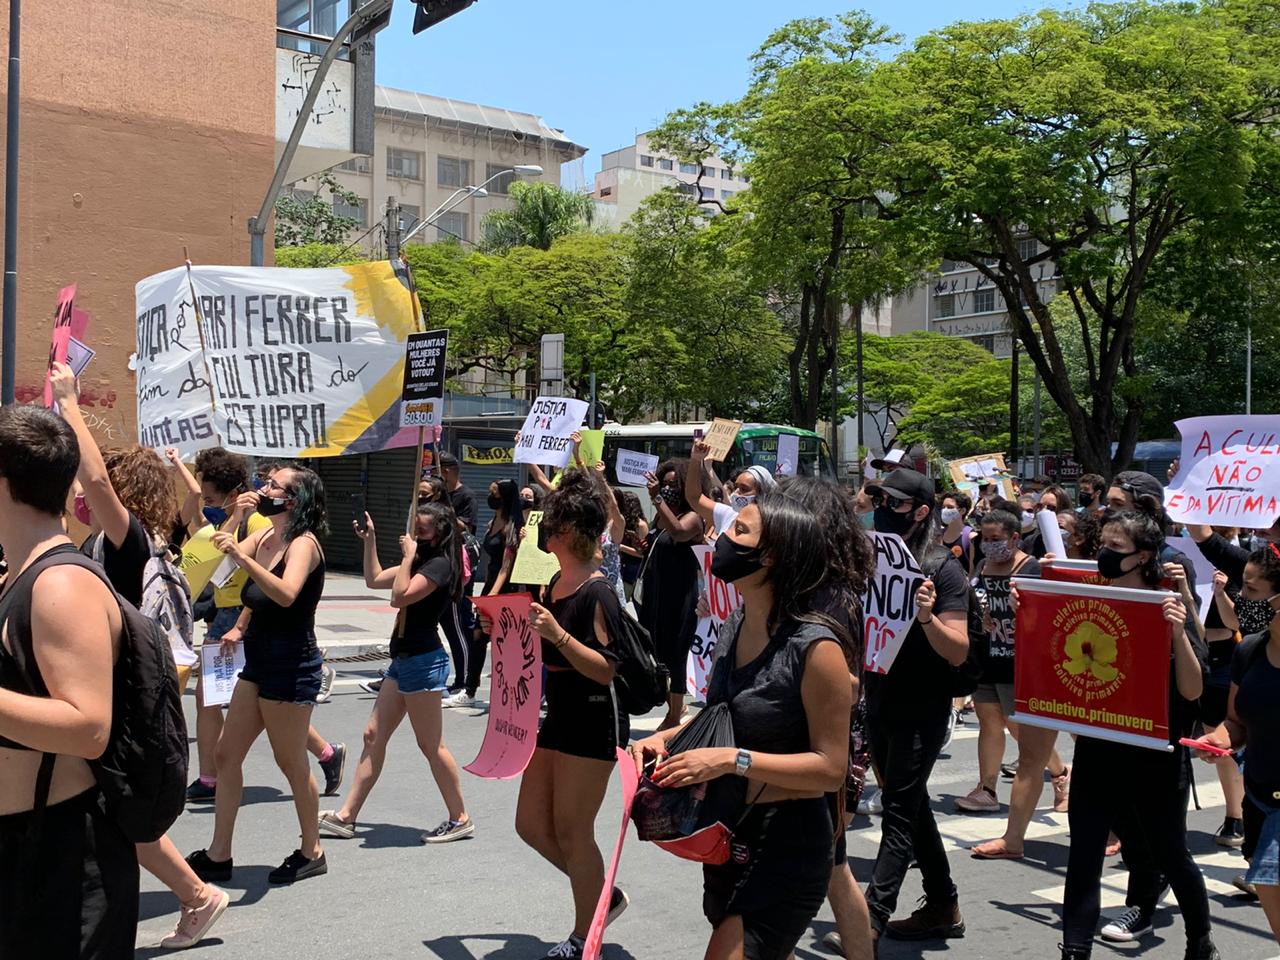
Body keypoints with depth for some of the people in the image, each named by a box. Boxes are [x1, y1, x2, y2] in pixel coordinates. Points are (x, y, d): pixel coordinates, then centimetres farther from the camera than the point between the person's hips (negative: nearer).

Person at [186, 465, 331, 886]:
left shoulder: (303, 542, -16)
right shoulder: (264, 538, 9)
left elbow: (286, 594, -35)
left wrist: (241, 556, -41)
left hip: (291, 666, -9)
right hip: (259, 663, 9)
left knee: (291, 764, 4)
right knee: (227, 755, 10)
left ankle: (311, 853, 22)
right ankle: (218, 855, 20)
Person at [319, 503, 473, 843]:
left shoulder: (440, 565, -13)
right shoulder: (421, 563, 17)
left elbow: (399, 597, -24)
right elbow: (374, 579, 24)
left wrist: (408, 556, -16)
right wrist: (370, 541, 17)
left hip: (423, 662, -10)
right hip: (404, 660, 10)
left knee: (430, 745, -3)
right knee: (374, 736, 9)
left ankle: (460, 820, 8)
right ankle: (346, 816, 14)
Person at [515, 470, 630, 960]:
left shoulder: (597, 593, -19)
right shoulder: (555, 583, 7)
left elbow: (606, 670, -23)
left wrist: (557, 634, -32)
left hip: (593, 721, -9)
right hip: (557, 715, 9)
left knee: (571, 831, 1)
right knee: (532, 824, 14)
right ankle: (605, 896, 31)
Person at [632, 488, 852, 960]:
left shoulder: (816, 647, -22)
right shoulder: (738, 632, 2)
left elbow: (832, 768, -20)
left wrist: (734, 760, -27)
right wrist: (667, 738, -1)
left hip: (788, 848, -8)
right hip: (728, 837, 8)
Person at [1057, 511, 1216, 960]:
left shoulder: (1166, 610, -10)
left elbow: (1192, 690, -15)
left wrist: (1178, 632, -29)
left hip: (1154, 758, -3)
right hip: (1096, 751, 3)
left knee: (1169, 855, 14)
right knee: (1083, 857, 0)